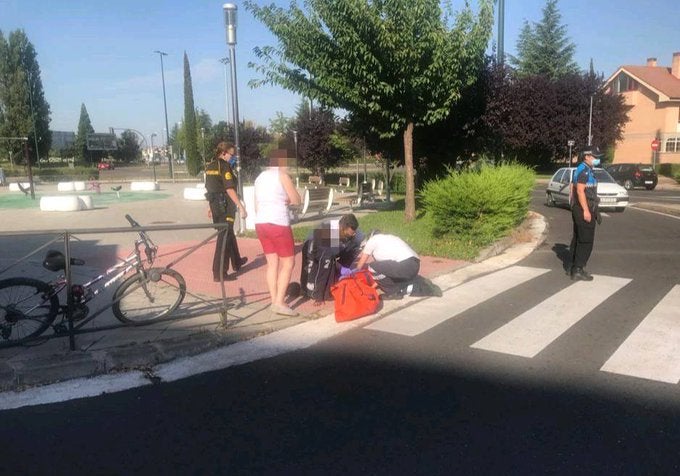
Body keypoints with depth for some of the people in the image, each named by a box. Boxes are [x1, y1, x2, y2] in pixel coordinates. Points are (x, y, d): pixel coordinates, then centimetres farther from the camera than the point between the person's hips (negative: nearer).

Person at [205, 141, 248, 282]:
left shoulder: (210, 166, 12)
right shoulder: (224, 166, -14)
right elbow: (229, 189, -21)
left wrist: (211, 206, 24)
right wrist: (240, 206, -20)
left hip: (215, 203, 9)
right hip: (225, 204, -9)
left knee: (228, 233, 23)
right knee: (224, 237, -5)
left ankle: (236, 262, 39)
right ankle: (219, 273, -3)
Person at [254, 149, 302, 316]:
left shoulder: (260, 177, 15)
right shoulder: (282, 175, -6)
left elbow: (256, 205, 18)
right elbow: (296, 200, -8)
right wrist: (287, 200, 12)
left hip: (261, 223, 7)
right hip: (278, 223, -7)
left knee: (272, 263, 12)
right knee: (288, 263, -2)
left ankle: (274, 301, 11)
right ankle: (279, 302, -9)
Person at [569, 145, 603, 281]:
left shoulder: (580, 169, 16)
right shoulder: (584, 170, -15)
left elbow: (574, 189, 21)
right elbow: (580, 190, -23)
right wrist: (586, 210, -25)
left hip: (578, 209, 10)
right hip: (584, 209, -10)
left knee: (578, 239, 14)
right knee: (586, 241, -7)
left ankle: (574, 267, 21)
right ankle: (578, 271, -5)